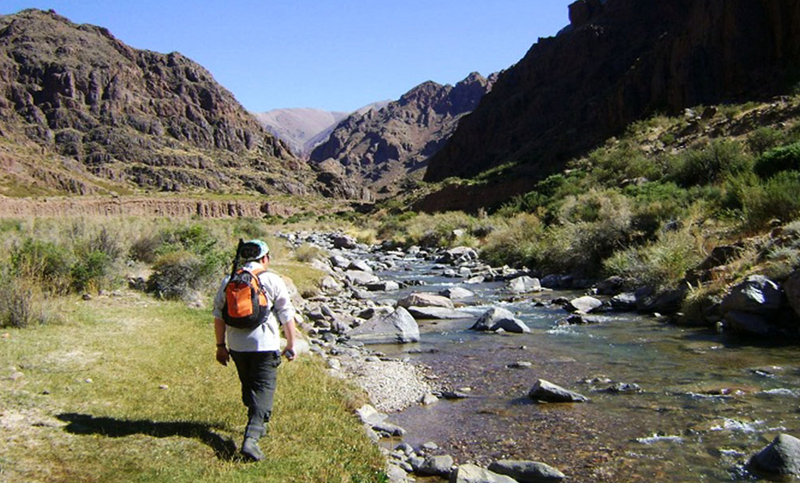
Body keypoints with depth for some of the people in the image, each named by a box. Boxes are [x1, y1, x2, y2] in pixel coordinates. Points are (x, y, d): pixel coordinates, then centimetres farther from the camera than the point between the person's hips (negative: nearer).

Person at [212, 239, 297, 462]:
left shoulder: (228, 282, 5)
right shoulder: (273, 281, -4)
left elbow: (218, 316, 8)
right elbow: (287, 317, -4)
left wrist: (221, 345, 16)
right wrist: (290, 346, 5)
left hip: (237, 346, 4)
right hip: (265, 345, -4)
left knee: (248, 386, 21)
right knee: (263, 390, -3)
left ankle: (260, 424, 37)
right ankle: (251, 437, -17)